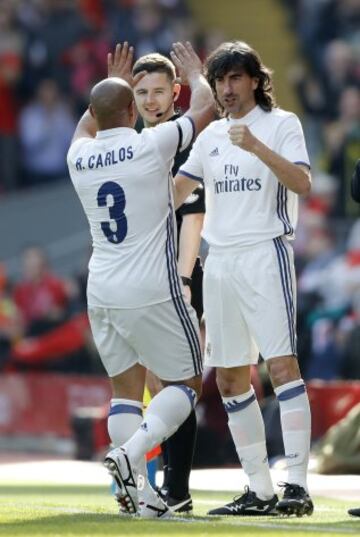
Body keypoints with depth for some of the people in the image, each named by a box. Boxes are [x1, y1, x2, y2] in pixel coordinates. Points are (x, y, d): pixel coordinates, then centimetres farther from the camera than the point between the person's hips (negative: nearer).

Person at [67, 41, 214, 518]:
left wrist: (113, 85, 42)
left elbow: (88, 125, 31)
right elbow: (204, 107, 5)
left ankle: (135, 486, 3)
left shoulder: (80, 157, 4)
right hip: (152, 292, -5)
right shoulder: (151, 146, -10)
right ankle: (131, 452, -15)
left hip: (102, 293, 5)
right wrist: (194, 73, 24)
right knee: (186, 383, 6)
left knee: (126, 387, 12)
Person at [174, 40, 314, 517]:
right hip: (219, 259, 7)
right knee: (230, 379, 5)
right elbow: (175, 190, 26)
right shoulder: (212, 134, 17)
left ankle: (298, 486, -19)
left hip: (265, 254, -7)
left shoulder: (281, 123, -1)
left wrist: (257, 147, -26)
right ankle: (259, 490, 11)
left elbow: (302, 182, -16)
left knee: (282, 365, -15)